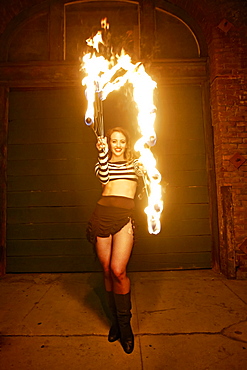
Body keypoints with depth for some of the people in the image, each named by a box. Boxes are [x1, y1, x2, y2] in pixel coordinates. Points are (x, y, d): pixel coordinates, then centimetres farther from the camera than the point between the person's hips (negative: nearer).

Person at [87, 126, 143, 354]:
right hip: (103, 213, 2)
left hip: (125, 215, -2)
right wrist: (103, 154, -9)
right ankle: (115, 319, 28)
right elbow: (103, 177, -1)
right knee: (107, 270, 7)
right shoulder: (103, 162, 21)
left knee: (118, 270, -11)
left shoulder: (134, 162, 21)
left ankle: (124, 323, 14)